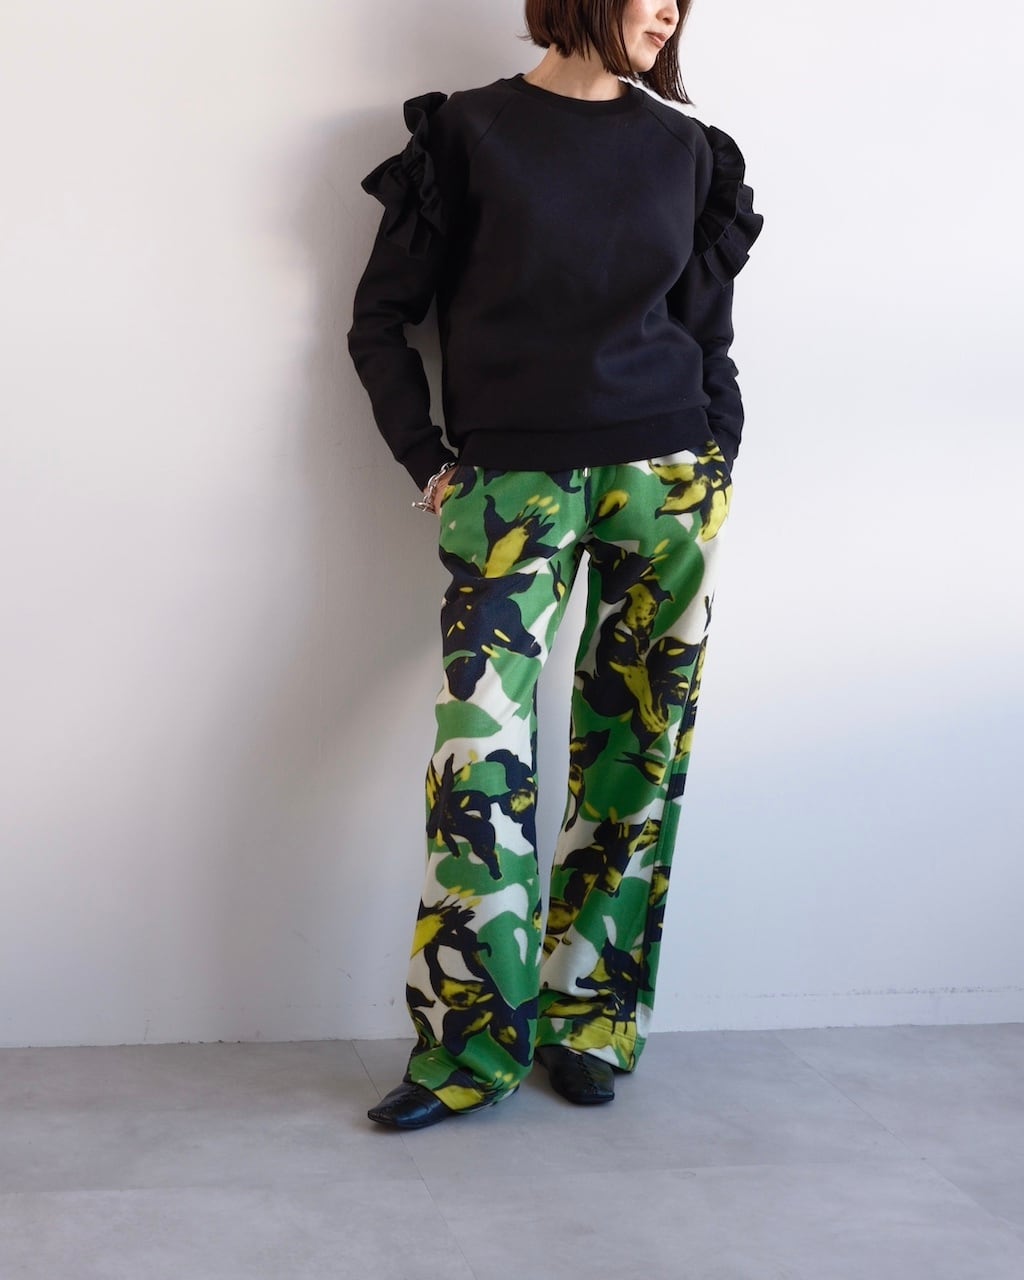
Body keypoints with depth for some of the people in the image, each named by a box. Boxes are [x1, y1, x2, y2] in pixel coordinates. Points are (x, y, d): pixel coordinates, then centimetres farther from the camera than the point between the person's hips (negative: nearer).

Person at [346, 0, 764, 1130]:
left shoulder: (687, 149, 11)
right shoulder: (467, 132, 3)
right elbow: (382, 317, 6)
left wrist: (713, 471, 6)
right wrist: (431, 466, -1)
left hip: (662, 483, 3)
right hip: (511, 486, -2)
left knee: (633, 751, 1)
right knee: (483, 752, -11)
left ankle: (590, 1025, 12)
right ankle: (472, 1046, -2)